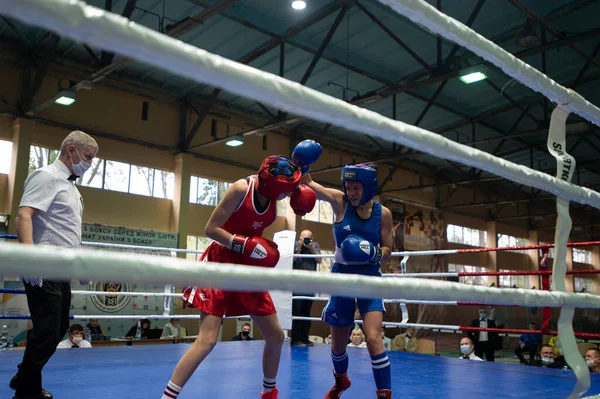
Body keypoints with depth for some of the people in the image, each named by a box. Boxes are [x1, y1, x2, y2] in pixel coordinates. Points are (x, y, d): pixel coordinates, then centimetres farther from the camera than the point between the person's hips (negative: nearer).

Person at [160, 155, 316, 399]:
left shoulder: (274, 196, -1)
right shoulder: (241, 189, -19)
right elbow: (211, 229, -17)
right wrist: (244, 245, -25)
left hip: (248, 270, 6)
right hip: (221, 265, -6)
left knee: (276, 335, 8)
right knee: (207, 340, -14)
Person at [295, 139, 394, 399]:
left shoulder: (383, 213, -7)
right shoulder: (340, 201, -7)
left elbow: (387, 253, -1)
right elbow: (307, 184, -1)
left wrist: (374, 253, -23)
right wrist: (301, 165, -21)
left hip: (370, 279, -1)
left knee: (374, 339, -18)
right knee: (338, 342, 14)